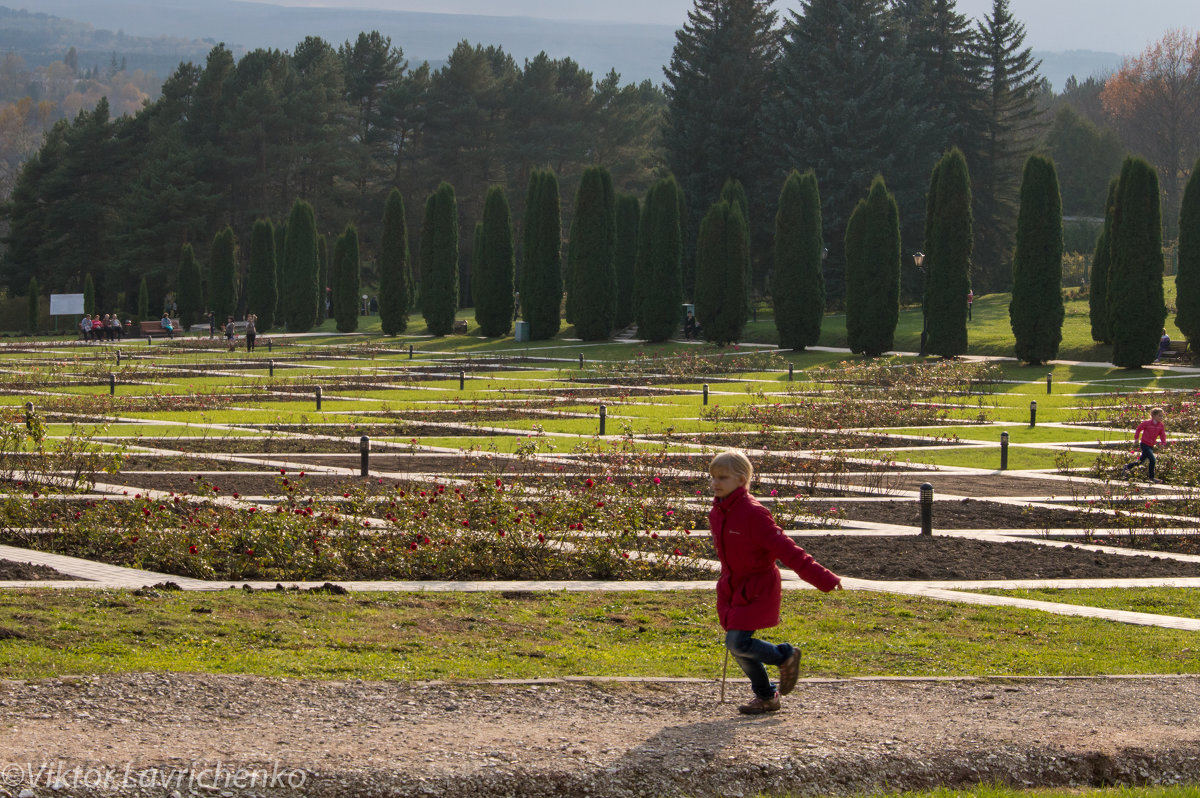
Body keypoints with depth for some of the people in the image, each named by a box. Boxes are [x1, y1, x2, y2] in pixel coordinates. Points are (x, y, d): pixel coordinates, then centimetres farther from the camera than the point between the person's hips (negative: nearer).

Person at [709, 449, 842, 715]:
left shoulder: (752, 513, -21)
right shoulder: (717, 514, 4)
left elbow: (786, 549, -23)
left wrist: (823, 578, -24)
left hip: (757, 589, -8)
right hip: (732, 588, 8)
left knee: (737, 642, -16)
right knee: (737, 646, 6)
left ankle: (785, 656, 9)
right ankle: (765, 696, 23)